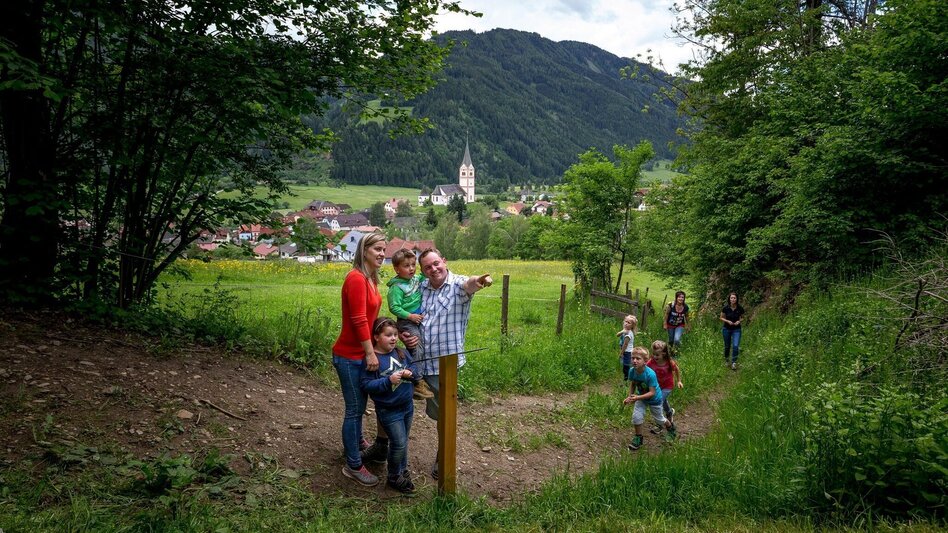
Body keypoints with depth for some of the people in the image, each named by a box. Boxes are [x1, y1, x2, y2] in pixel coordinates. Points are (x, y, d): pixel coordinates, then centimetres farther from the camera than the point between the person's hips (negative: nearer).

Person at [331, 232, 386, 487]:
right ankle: (353, 466, 14)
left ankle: (356, 441, 46)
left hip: (361, 353, 9)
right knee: (355, 408, 1)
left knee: (359, 403, 25)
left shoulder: (370, 278, 8)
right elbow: (359, 320, -23)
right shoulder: (356, 278, -21)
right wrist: (370, 353, -20)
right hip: (350, 356, -9)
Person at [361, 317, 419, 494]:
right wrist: (388, 381, -30)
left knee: (403, 442, 20)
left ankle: (403, 470, 40)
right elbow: (366, 385, -22)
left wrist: (410, 372, -11)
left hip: (407, 406, 6)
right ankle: (395, 478, 18)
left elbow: (414, 366, 11)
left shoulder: (401, 353, 1)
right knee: (399, 443, -3)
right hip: (389, 411, -6)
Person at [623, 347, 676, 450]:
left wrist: (637, 398, -45)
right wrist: (630, 396, -17)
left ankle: (670, 427, 52)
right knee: (636, 416, -12)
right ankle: (638, 438, 12)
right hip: (641, 397, 4)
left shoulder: (650, 374, -39)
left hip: (654, 399, -4)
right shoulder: (632, 371, -24)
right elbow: (632, 384, -4)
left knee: (659, 419, 18)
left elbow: (652, 393, -35)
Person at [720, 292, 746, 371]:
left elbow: (742, 317, 7)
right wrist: (728, 321, -17)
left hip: (736, 329, 0)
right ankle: (726, 359, 36)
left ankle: (734, 363, -6)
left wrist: (739, 321, -13)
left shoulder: (740, 308, -10)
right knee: (727, 346, 11)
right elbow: (721, 318, 0)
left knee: (735, 346, -15)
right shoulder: (726, 308, -11)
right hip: (727, 329, 0)